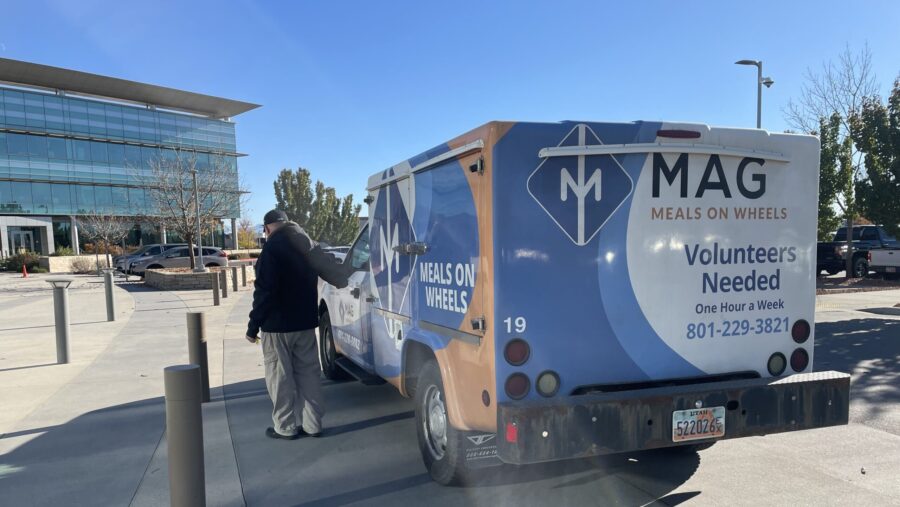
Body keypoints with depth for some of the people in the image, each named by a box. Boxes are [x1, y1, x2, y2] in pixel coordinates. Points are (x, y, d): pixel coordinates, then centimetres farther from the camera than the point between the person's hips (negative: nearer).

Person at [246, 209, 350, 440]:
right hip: (306, 323, 7)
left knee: (279, 377, 5)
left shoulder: (272, 248, -15)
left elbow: (264, 291, -19)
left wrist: (253, 325, -13)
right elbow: (332, 270, 13)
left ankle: (285, 427, 13)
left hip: (278, 326, -7)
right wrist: (344, 281, 32)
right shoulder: (307, 245, 6)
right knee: (308, 373, 13)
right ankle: (312, 424, 18)